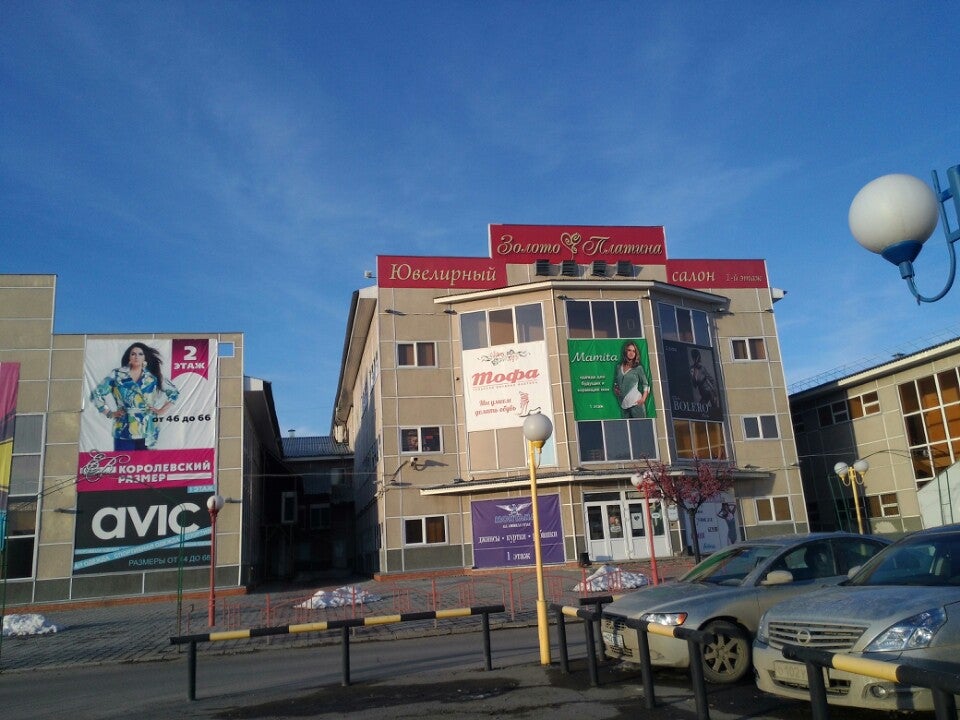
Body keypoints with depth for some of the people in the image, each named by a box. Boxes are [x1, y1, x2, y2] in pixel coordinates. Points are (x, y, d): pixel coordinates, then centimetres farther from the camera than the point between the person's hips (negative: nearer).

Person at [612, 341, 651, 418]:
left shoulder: (638, 368, 4)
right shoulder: (619, 367, 13)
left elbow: (646, 384, 3)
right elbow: (615, 382, 26)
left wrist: (643, 399, -10)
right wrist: (615, 389, 5)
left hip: (635, 402, -4)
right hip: (623, 404, 4)